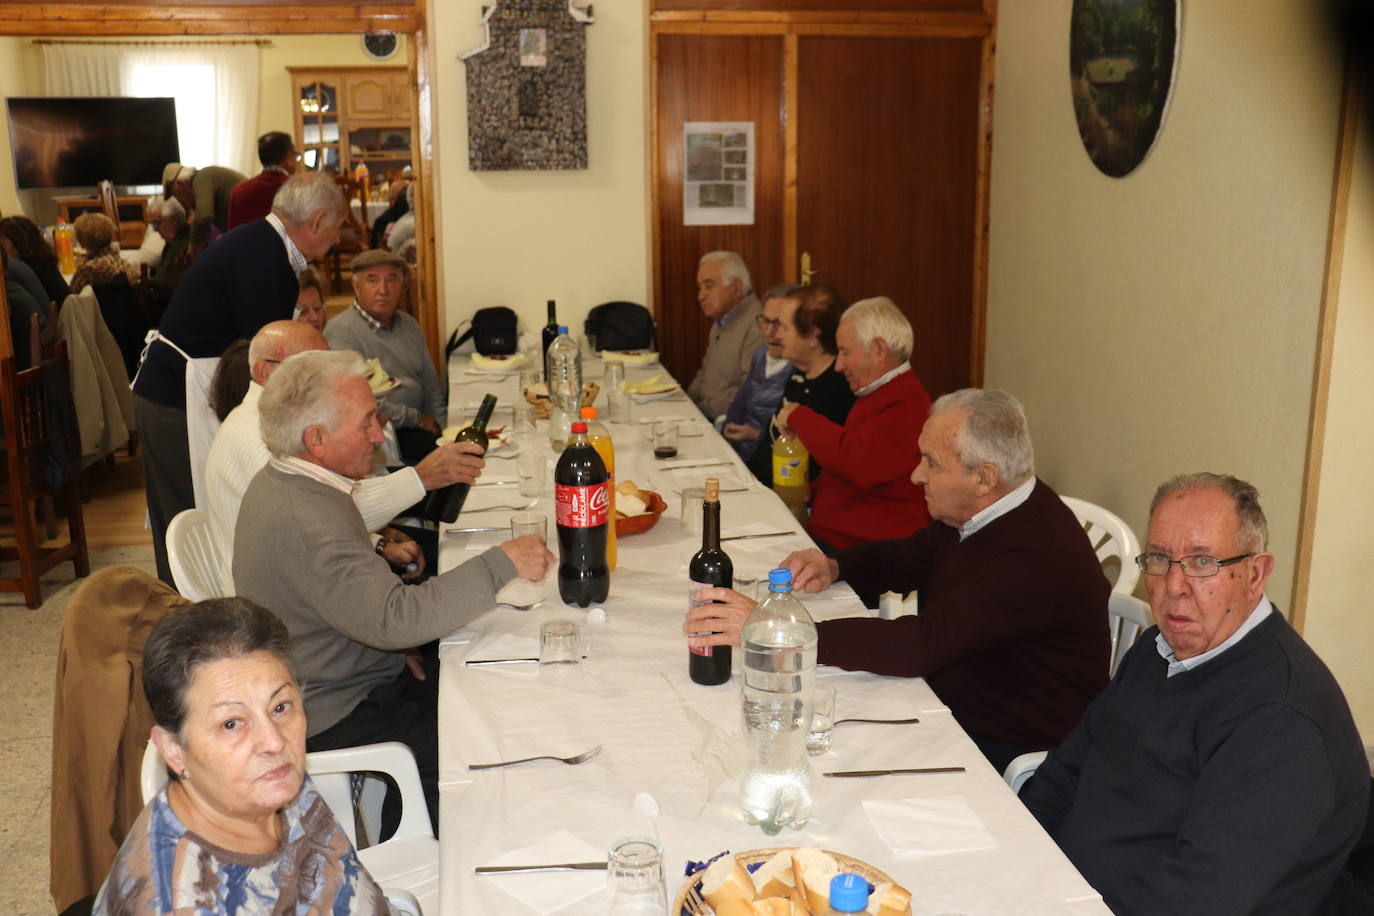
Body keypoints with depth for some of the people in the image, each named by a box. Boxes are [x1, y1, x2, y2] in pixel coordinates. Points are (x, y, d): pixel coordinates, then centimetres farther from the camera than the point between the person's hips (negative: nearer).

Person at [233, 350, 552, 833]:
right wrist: (500, 564, -35)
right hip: (332, 724, -10)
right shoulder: (305, 518, -31)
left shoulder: (277, 482, 4)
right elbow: (394, 620, -40)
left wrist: (381, 558, 4)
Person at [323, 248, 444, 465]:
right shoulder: (342, 331, -8)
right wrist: (416, 418, -9)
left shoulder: (409, 325, 18)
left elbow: (431, 387, 23)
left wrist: (438, 426, 6)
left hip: (415, 428, 8)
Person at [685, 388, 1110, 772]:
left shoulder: (1035, 558, -29)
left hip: (1007, 754, -8)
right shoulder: (982, 510, 0)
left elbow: (919, 645, -36)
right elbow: (911, 556, 18)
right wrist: (834, 566, -3)